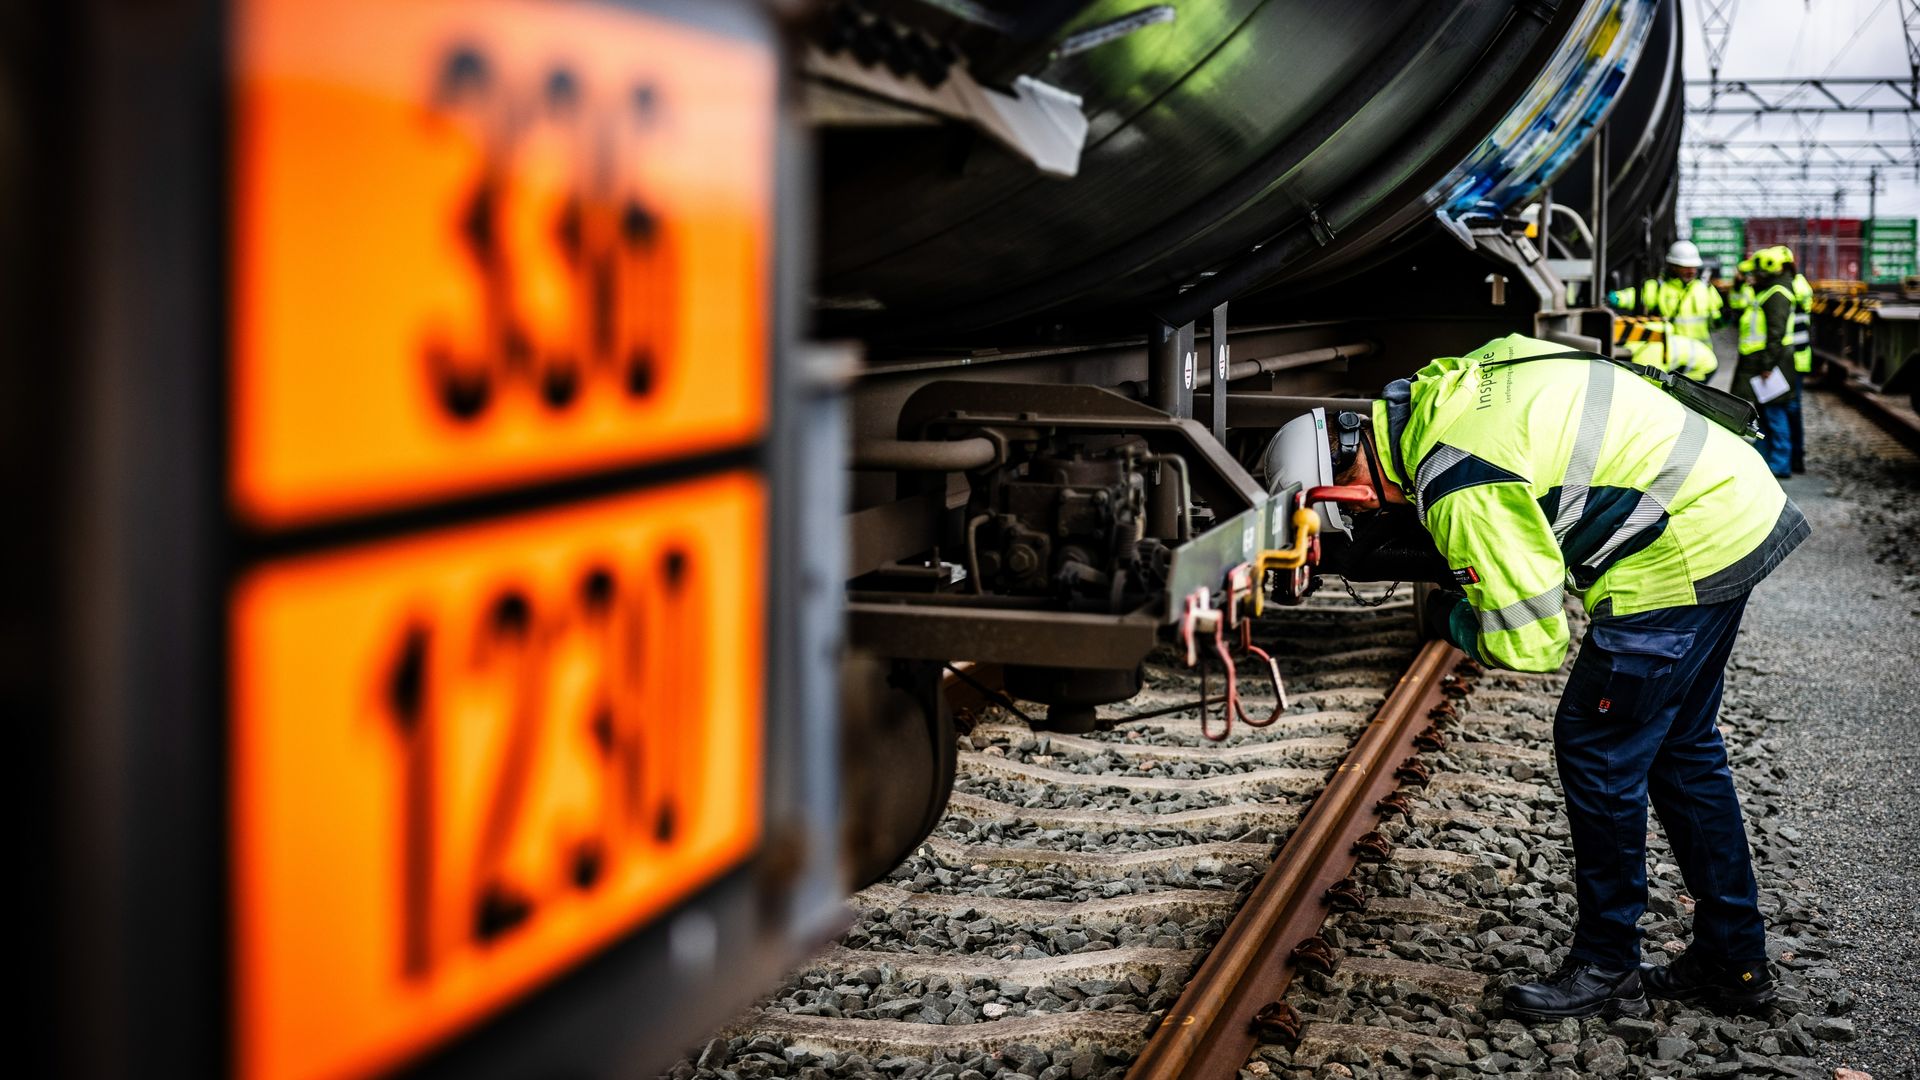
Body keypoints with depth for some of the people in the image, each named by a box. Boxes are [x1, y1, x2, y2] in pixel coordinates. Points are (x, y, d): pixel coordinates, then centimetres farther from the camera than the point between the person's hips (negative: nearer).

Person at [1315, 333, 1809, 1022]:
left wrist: (1451, 621, 2)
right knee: (1680, 747, 18)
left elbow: (1533, 641, -18)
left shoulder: (1464, 492, -22)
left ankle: (1606, 969, 12)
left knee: (1597, 748, 0)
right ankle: (1733, 958, 28)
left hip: (1683, 558, -10)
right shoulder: (1450, 383, 5)